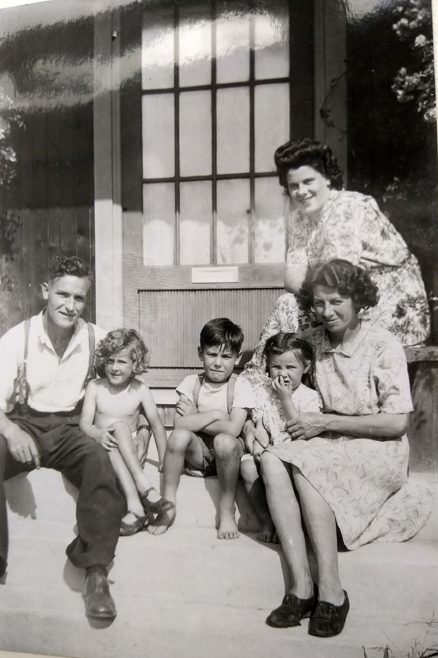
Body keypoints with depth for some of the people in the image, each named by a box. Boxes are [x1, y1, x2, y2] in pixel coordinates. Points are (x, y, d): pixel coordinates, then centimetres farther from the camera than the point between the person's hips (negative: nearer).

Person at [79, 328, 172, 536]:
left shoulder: (140, 390, -2)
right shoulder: (95, 387, 0)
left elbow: (156, 424, -1)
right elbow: (84, 423, -6)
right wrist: (98, 434, -30)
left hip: (130, 449, 0)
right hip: (103, 450, 0)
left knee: (120, 425, -31)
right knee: (109, 444, -33)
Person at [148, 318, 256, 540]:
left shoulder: (240, 386, -7)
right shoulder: (191, 382, -1)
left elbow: (233, 429, -21)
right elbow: (180, 424, -15)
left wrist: (194, 418, -13)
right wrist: (214, 414, -18)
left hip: (226, 454, -2)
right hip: (197, 454, 2)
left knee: (224, 441, -35)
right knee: (179, 435, -29)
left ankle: (226, 510, -13)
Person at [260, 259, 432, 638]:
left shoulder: (383, 346, -9)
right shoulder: (313, 341, 6)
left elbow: (397, 423, -13)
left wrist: (325, 423, -15)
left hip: (379, 449, -5)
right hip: (329, 447, 5)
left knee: (304, 464, -32)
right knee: (272, 459, -25)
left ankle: (331, 590, -24)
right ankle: (301, 585, -25)